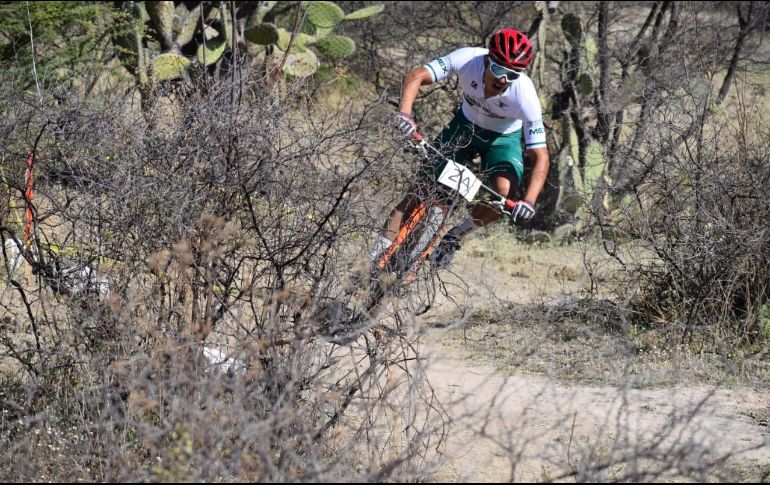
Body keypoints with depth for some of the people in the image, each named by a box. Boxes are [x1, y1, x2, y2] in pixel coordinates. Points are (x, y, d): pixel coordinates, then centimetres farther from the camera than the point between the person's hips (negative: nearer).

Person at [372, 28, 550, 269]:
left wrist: (529, 201, -46)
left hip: (503, 139, -2)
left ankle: (454, 237, -1)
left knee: (505, 193, -26)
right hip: (466, 125, 2)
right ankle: (383, 244, 3)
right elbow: (415, 77, -33)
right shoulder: (468, 59, -33)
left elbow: (541, 156, -32)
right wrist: (405, 113, -53)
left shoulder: (525, 96, -35)